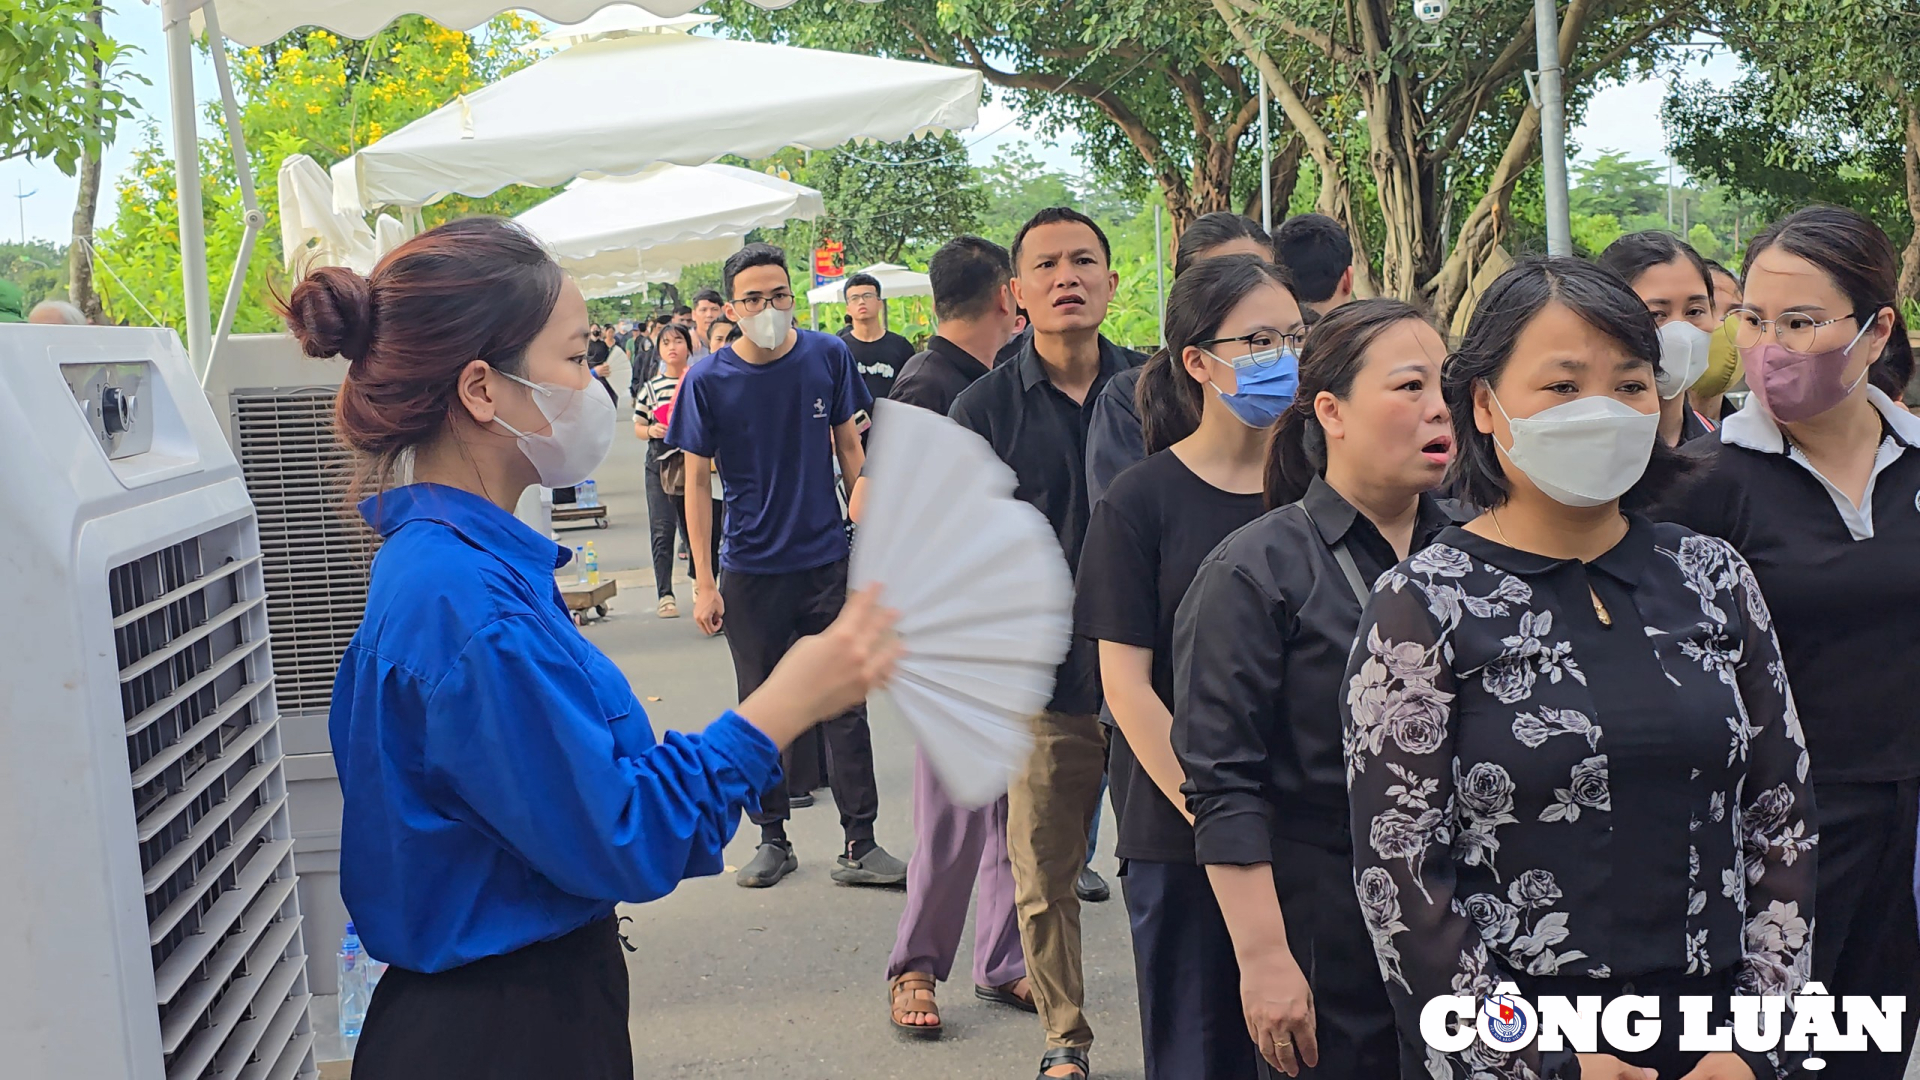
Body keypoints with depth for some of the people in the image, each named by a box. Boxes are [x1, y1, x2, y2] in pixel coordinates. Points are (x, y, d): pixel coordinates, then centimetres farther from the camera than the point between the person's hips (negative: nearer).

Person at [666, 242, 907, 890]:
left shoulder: (828, 357, -4)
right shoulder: (708, 380, -8)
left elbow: (849, 447, 8)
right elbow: (697, 483, -2)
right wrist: (703, 580, -5)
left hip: (827, 561, 1)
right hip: (750, 570, 0)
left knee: (846, 704, 3)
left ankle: (860, 845, 11)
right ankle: (773, 840, 24)